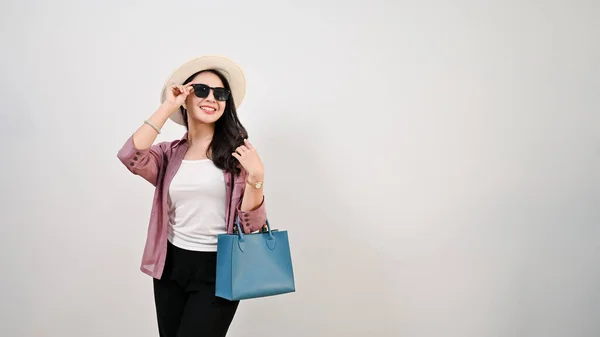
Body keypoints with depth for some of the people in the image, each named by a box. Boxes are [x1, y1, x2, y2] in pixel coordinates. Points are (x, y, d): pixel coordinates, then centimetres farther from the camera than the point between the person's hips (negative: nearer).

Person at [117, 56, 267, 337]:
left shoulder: (236, 150, -4)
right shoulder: (170, 154, 4)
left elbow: (252, 224, -7)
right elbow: (130, 157, -17)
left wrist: (256, 176, -25)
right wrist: (167, 107, -12)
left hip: (217, 269, -3)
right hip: (171, 266, 4)